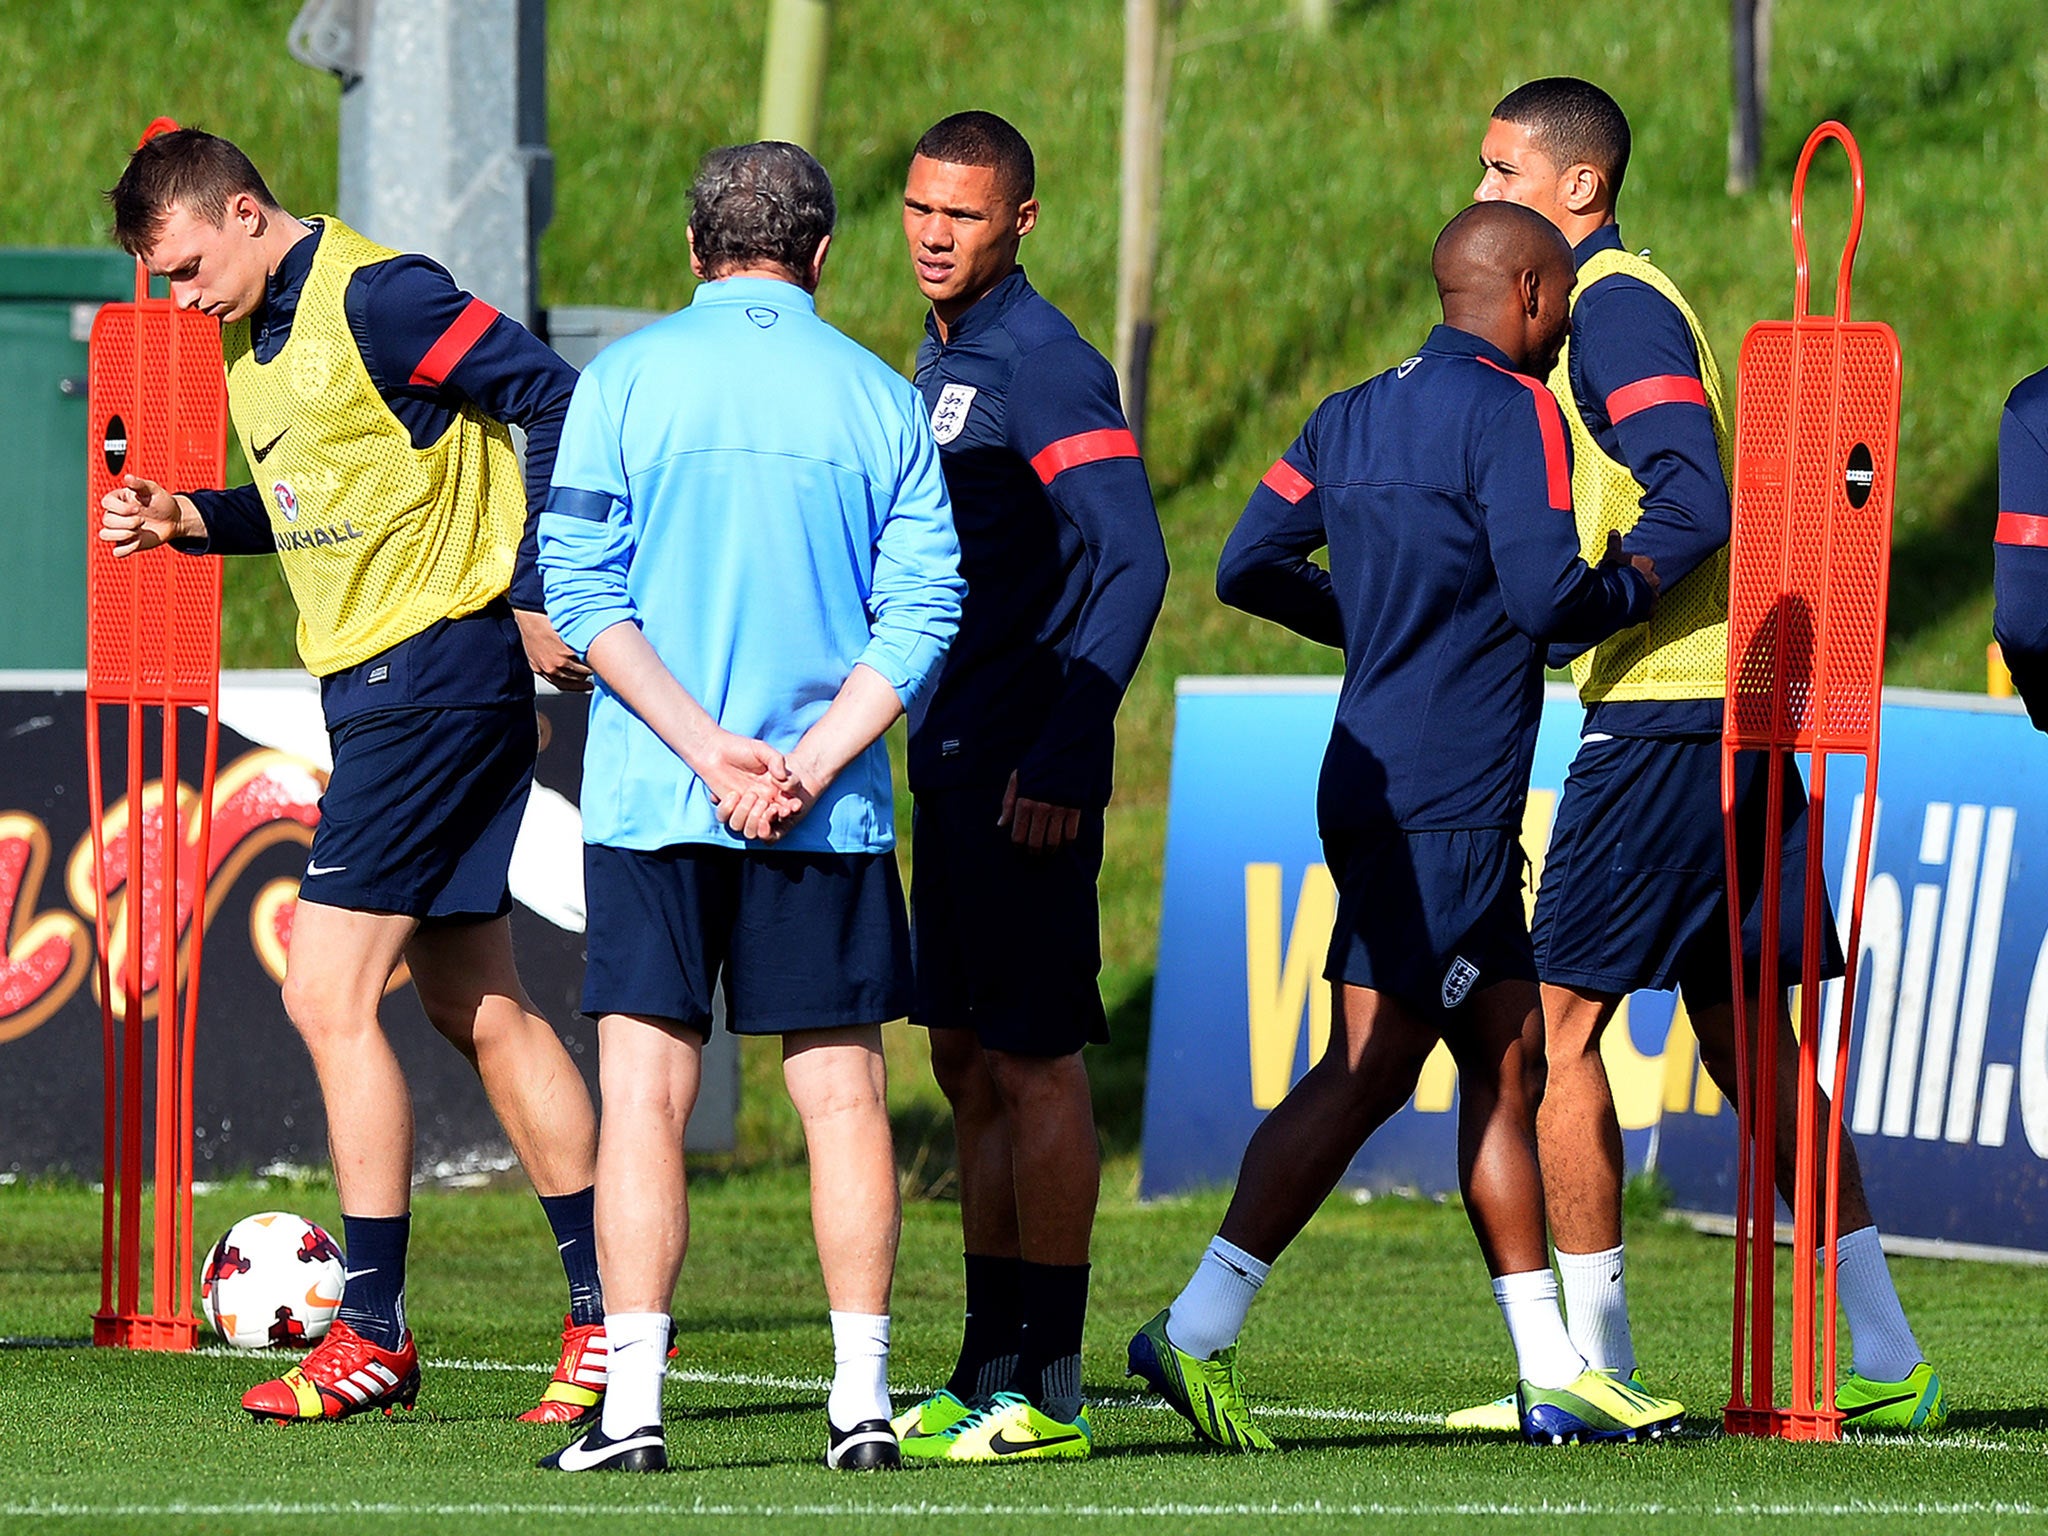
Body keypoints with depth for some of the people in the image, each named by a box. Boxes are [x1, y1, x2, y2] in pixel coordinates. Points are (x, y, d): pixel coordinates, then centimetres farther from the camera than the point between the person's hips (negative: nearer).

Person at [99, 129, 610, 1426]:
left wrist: (535, 595, -17)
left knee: (330, 993, -11)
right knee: (479, 1009, 10)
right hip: (376, 687, 10)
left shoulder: (375, 301, -16)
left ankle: (373, 1332, -7)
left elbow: (557, 402, -18)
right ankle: (607, 1314, 14)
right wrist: (188, 522, 7)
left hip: (434, 675, -10)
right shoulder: (253, 345, 13)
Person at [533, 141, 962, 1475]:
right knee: (841, 1091, 7)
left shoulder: (627, 379, 0)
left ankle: (634, 1401, -6)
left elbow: (580, 587, -7)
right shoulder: (883, 401, 4)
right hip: (832, 815, 1)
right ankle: (862, 1400, 5)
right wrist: (805, 765, -7)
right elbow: (920, 614, -3)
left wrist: (709, 751, -10)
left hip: (652, 805, -1)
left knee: (645, 1089, 0)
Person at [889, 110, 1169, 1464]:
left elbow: (1134, 565, -20)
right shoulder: (943, 363, 16)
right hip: (953, 762, 10)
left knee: (1035, 1061, -6)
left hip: (1025, 775, -10)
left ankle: (1050, 1392, -3)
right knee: (969, 1064, 12)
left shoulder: (1044, 364, -14)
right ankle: (990, 1374, 17)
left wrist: (1060, 758, -23)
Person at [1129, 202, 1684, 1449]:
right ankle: (1199, 1334, -12)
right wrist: (1639, 585, 1)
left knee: (1504, 1056, 12)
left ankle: (1552, 1371, 14)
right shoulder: (1513, 410, -11)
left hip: (1384, 777, 9)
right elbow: (1549, 597, -19)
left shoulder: (1355, 414, 13)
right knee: (1368, 1070, -9)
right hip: (1441, 810, -9)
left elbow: (1249, 568, 12)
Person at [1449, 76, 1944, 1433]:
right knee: (1747, 1037, 10)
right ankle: (1888, 1358, 8)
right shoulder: (1616, 301, 21)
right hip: (1730, 701, 10)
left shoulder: (1617, 306, -10)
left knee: (1558, 1018, -5)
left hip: (1665, 710, -10)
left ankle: (1595, 1362, -5)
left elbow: (1693, 504, -21)